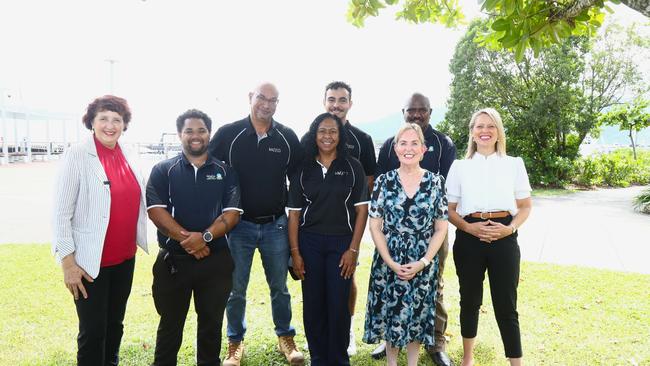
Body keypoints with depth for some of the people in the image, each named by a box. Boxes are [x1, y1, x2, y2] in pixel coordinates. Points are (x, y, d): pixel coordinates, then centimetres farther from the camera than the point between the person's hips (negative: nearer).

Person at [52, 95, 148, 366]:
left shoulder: (128, 158, 5)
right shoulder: (76, 156, -11)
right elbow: (61, 213, -12)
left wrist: (137, 242, 10)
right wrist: (67, 261, -14)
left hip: (125, 258, 6)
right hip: (90, 261, -5)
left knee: (115, 324, 20)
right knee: (93, 331, 5)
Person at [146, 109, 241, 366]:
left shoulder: (225, 171, 5)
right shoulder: (163, 170, 2)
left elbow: (233, 212, -4)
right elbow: (155, 210, -9)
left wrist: (205, 236, -19)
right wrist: (186, 238, -18)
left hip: (216, 260, 1)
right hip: (173, 259, 0)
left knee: (211, 323, 13)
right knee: (170, 323, 13)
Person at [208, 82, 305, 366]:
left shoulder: (288, 137, 0)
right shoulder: (228, 134, -6)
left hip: (275, 225, 1)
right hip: (238, 224, -1)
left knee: (280, 287, 13)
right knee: (235, 289, 10)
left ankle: (285, 337, 30)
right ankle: (235, 342, 27)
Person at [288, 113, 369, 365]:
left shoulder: (352, 167, 0)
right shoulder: (303, 170, 4)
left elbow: (362, 209, -2)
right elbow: (294, 213, 4)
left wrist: (353, 249, -7)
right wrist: (295, 252, -3)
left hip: (341, 243, -1)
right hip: (309, 242, 2)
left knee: (338, 305, 2)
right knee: (313, 304, 7)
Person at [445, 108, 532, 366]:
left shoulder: (514, 164, 7)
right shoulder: (460, 166, 5)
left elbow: (525, 206, 9)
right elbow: (450, 209, 6)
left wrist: (510, 228, -9)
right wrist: (469, 228, -12)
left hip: (504, 238, 0)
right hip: (469, 238, 1)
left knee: (506, 305, 0)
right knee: (470, 300, 11)